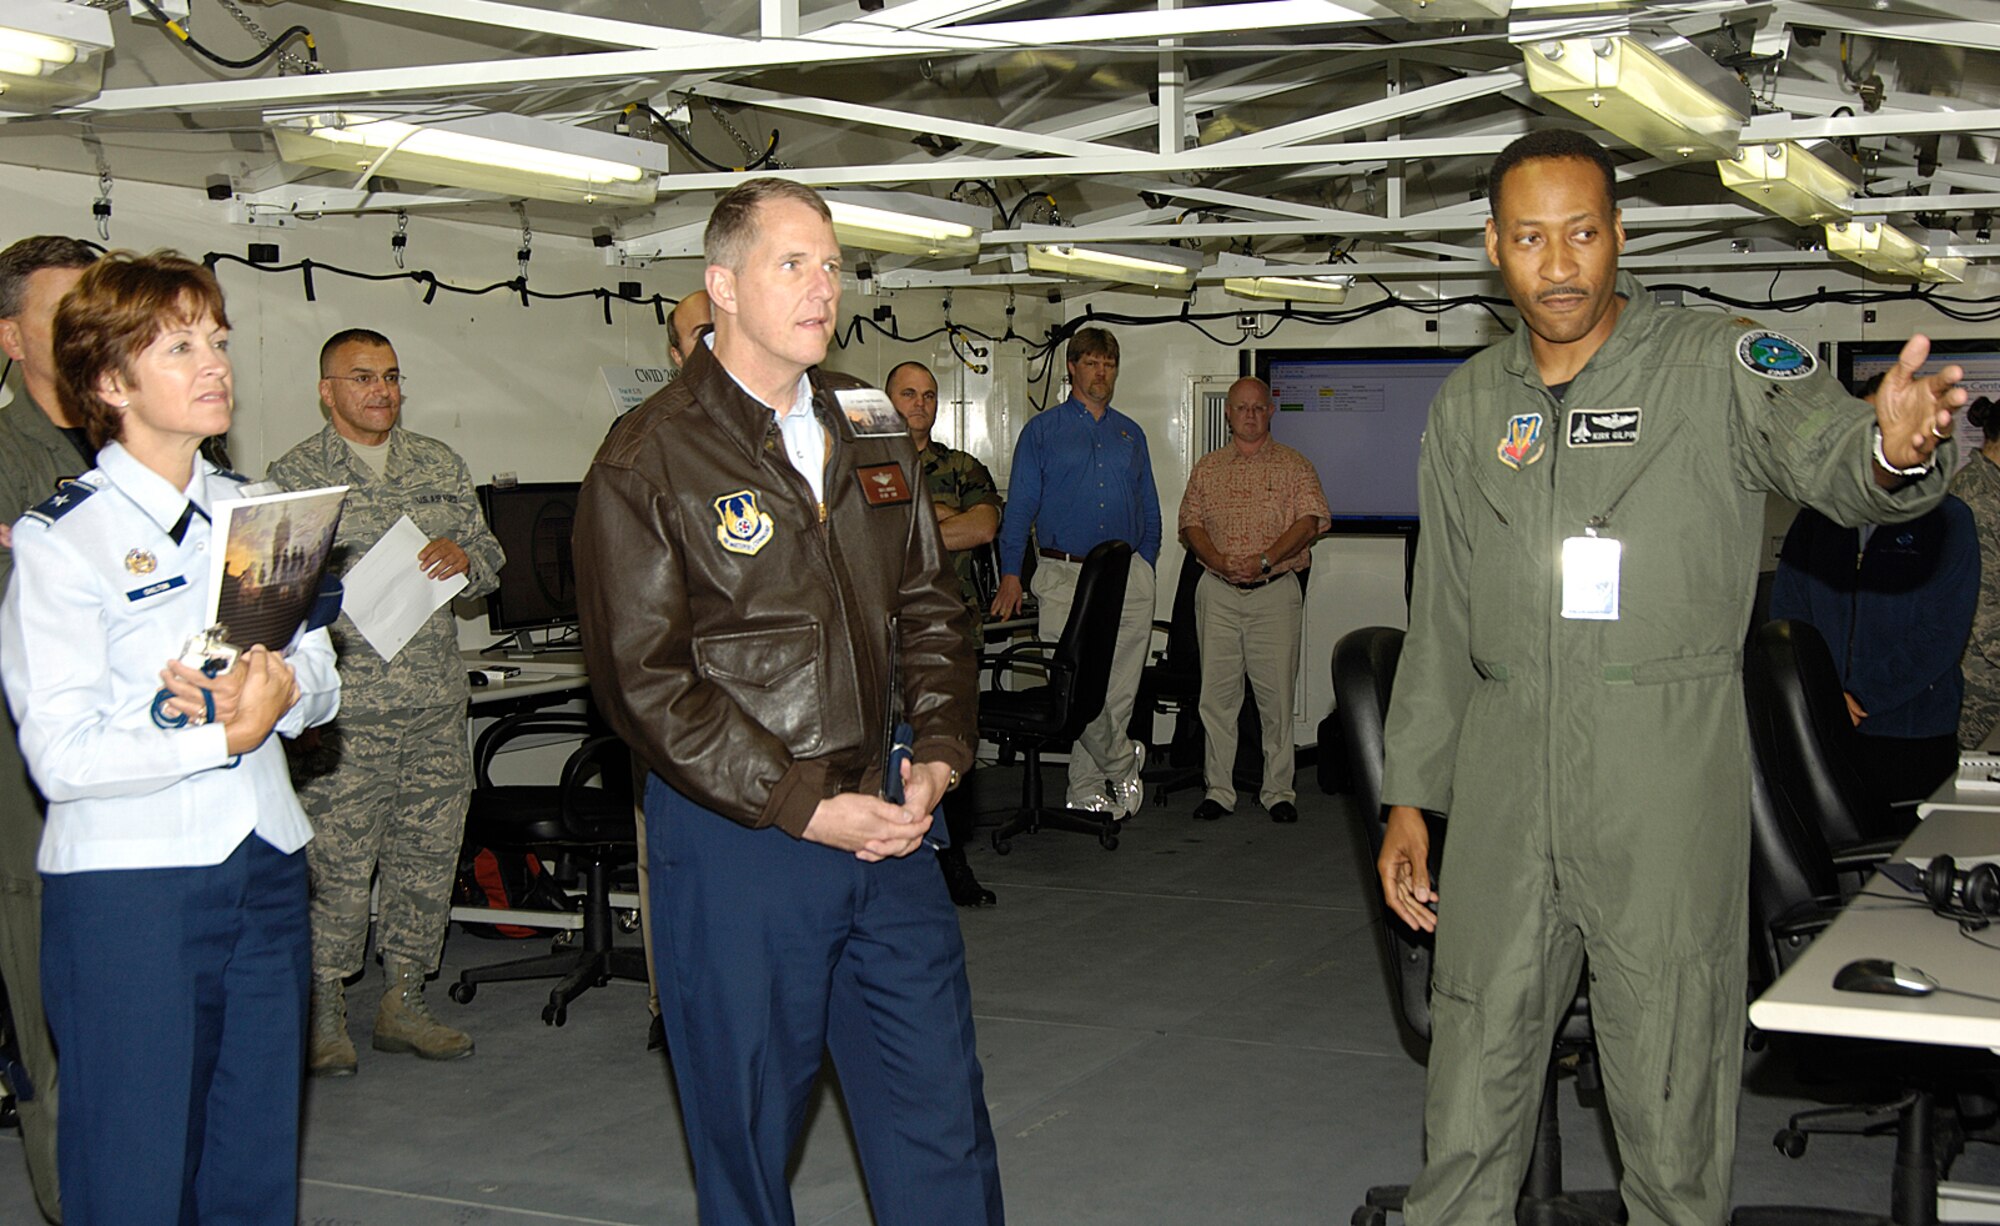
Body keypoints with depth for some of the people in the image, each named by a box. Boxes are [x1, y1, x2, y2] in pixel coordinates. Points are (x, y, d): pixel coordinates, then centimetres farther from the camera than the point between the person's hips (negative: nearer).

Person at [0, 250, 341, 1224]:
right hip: (128, 882, -5)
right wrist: (221, 736, -20)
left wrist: (281, 694, -10)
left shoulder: (250, 510, 12)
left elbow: (321, 675, 11)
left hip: (265, 868, 6)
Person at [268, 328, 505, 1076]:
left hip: (437, 705, 5)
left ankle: (403, 1002, 21)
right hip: (346, 711, -4)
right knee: (336, 861, -4)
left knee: (428, 854, 8)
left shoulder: (440, 466, 15)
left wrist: (465, 558, -5)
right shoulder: (294, 475, 3)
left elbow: (489, 561, 17)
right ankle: (325, 1015, 9)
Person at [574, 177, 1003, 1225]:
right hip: (735, 837, -5)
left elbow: (928, 607, 18)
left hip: (884, 820, 5)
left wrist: (938, 757, 2)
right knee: (746, 1126, 8)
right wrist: (804, 808, -16)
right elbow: (643, 680, -13)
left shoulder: (869, 431, 11)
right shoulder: (648, 460, -8)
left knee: (941, 1111, 8)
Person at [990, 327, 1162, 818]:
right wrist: (1011, 574, -6)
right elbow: (1019, 506, 3)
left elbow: (1149, 509, 22)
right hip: (1065, 576, -3)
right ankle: (1122, 765, 9)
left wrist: (1144, 565, 10)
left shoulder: (1130, 434, 17)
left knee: (1119, 691, 1)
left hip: (1129, 581, 3)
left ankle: (1088, 791, 11)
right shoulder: (1042, 431, 7)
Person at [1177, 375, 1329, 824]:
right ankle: (1218, 790, 8)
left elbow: (1309, 522, -5)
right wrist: (1219, 561, -11)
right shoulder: (1207, 468, 15)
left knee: (1277, 694, -2)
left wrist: (1264, 560, -18)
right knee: (1216, 693, 1)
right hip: (1218, 593, 2)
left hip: (1276, 590, -2)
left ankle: (1278, 791, 6)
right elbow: (1191, 523, 8)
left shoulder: (1294, 466, 6)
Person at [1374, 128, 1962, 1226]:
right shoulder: (1468, 405, 10)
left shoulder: (1717, 367, -3)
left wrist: (1894, 447, -46)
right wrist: (1409, 795, 12)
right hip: (1505, 774, 4)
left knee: (1669, 1085, 3)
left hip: (1666, 774, -4)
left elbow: (1828, 455, -22)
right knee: (1474, 1063, 11)